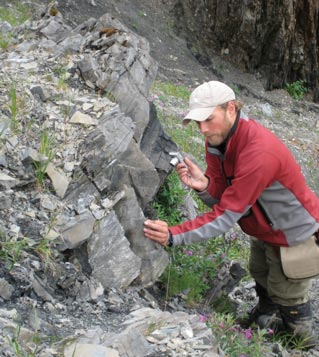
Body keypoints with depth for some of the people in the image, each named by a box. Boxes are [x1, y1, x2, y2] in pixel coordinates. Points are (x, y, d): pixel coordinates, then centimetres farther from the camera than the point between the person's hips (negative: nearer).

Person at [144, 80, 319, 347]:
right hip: (265, 232, 8)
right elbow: (221, 199, -10)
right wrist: (203, 185, -33)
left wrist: (173, 236, -41)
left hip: (295, 237, -8)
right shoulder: (217, 139, -12)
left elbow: (227, 215, -37)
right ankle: (265, 315, 56)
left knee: (288, 300, 10)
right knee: (260, 276, 29)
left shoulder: (259, 152, -40)